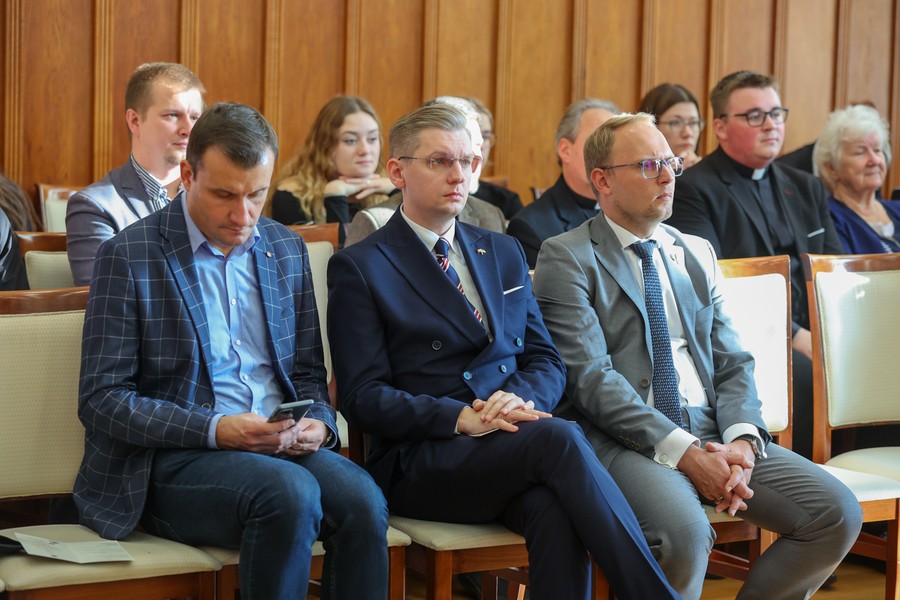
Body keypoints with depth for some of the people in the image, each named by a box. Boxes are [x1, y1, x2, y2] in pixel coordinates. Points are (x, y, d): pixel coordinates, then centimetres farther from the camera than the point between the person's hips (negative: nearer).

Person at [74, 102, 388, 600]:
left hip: (282, 447, 5)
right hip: (172, 460, -5)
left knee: (362, 500, -27)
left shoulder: (286, 249, 13)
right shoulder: (128, 256, -3)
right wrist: (215, 429, -18)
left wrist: (317, 423, -4)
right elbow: (100, 398, -7)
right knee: (291, 493, -34)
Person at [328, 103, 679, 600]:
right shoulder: (359, 268, 4)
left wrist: (521, 397, -8)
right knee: (560, 438, -33)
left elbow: (546, 360, 17)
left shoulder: (504, 254, 22)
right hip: (420, 462, -4)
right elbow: (364, 397, -4)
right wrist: (460, 417, -18)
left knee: (554, 513, -34)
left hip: (511, 446, 4)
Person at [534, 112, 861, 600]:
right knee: (684, 531, -36)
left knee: (838, 514, -13)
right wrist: (683, 452, -20)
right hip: (620, 440, -6)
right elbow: (590, 377, -11)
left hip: (712, 432, 6)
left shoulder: (697, 254, 20)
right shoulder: (567, 258, -1)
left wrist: (742, 440, -7)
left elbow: (732, 362, 14)